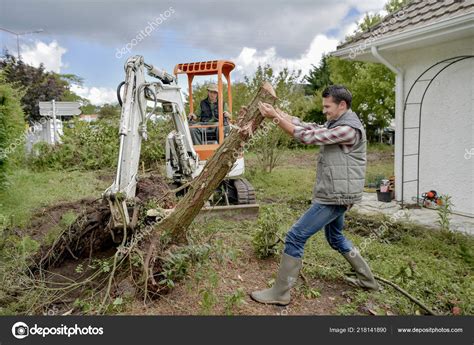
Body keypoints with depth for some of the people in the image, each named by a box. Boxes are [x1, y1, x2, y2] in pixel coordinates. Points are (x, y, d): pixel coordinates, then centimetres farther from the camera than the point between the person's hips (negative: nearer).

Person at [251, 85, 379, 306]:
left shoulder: (349, 129, -17)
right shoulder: (336, 124, 14)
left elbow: (308, 137, -20)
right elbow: (308, 127, 8)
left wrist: (275, 118, -17)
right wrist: (276, 111, 1)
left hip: (335, 197, -11)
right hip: (334, 195, 11)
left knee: (295, 237, -9)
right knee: (335, 237, 25)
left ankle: (280, 293, 1)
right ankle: (367, 279, 38)